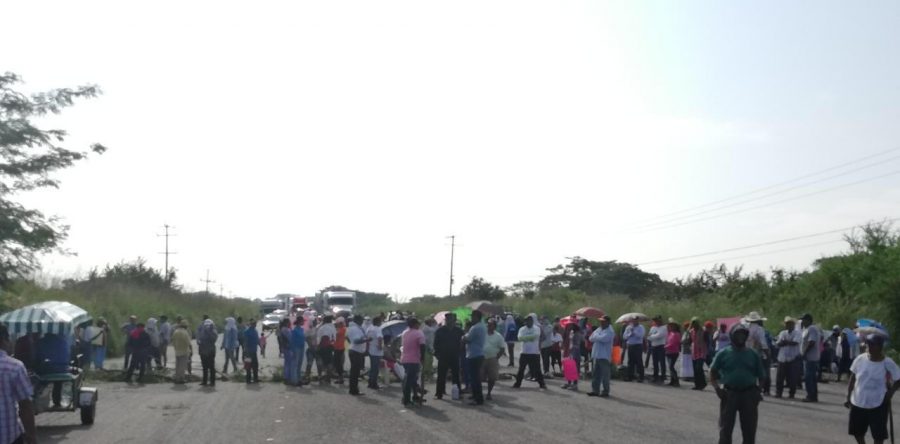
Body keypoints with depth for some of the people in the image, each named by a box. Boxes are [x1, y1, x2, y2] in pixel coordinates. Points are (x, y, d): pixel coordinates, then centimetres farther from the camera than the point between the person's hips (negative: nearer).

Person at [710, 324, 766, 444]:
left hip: (749, 394, 2)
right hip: (729, 393, -1)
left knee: (749, 429, 7)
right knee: (726, 428, 1)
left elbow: (761, 375, 10)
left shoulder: (753, 354, 6)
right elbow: (712, 372, 6)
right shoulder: (723, 354, 1)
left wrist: (758, 390, -4)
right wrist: (717, 388, -8)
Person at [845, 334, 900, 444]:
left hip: (878, 405, -3)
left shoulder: (888, 364, -13)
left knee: (878, 435, 1)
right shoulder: (860, 359, -6)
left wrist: (890, 393, -14)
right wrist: (848, 397, 3)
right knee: (857, 432, 16)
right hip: (858, 403, 3)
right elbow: (852, 379, 3)